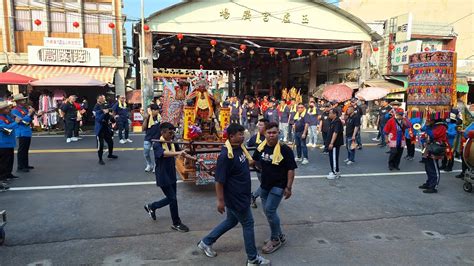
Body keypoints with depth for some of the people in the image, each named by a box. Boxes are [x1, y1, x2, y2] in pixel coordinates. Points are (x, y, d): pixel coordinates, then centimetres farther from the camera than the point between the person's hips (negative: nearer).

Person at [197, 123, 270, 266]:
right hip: (235, 197, -9)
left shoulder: (240, 148, 1)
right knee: (248, 224, 5)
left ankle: (206, 242, 36)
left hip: (240, 195, 9)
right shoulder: (226, 155, -27)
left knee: (231, 221, 22)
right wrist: (220, 200, -18)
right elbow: (219, 180, -22)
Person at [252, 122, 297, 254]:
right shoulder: (261, 147, -2)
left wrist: (288, 187, -17)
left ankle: (275, 239, 11)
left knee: (270, 210, -10)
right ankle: (280, 235, 34)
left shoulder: (285, 149, -18)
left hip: (278, 185, -7)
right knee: (268, 211, 14)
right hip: (265, 184, 7)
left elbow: (291, 169, -16)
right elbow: (255, 161, 20)